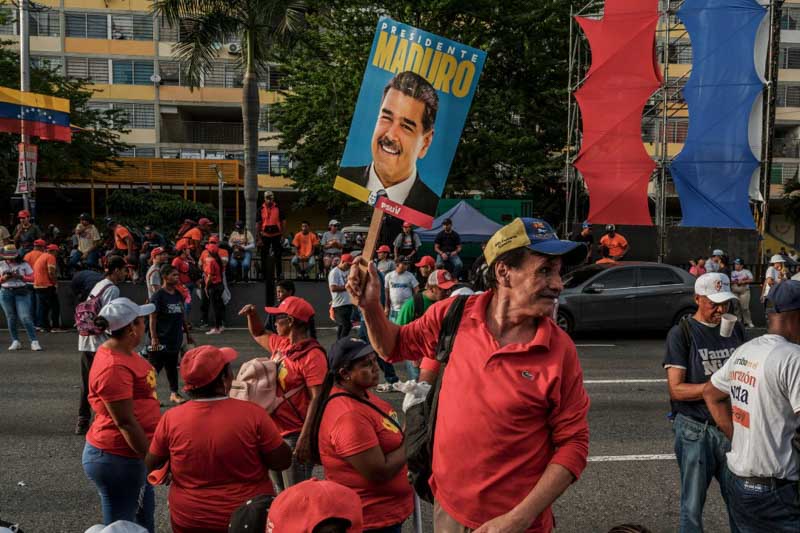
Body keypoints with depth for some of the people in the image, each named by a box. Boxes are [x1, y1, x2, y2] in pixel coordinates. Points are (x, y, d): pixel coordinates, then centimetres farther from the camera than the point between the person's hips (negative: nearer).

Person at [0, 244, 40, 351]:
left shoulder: (23, 264, 2)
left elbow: (32, 278, 2)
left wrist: (20, 277, -13)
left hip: (22, 292, -3)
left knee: (25, 317, -11)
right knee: (11, 318, 5)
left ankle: (34, 342, -11)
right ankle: (15, 342, 14)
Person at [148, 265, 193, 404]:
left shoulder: (179, 294, 9)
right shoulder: (158, 296, -12)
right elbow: (152, 318, -14)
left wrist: (187, 333, 17)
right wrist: (153, 338, -18)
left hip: (175, 339, 7)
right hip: (161, 340, -7)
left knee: (172, 367, 16)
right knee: (154, 368, 0)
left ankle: (174, 393, 25)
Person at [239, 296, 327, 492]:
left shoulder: (312, 355, -19)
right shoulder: (280, 344, 7)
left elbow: (316, 399, -23)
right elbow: (259, 335, 28)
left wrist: (304, 438, -26)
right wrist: (252, 315, 8)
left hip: (294, 436, -9)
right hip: (274, 432, 9)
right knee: (280, 495, 21)